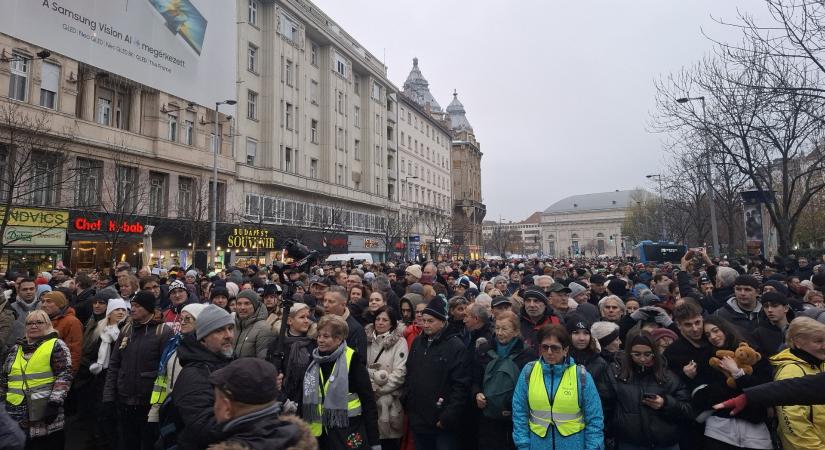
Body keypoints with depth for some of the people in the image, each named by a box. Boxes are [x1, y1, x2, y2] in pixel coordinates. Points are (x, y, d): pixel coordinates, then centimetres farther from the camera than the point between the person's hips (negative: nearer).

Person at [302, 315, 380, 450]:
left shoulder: (353, 361, -12)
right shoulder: (314, 361, 4)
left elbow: (368, 401, -11)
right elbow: (307, 400, 14)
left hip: (348, 434, -5)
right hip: (320, 434, 5)